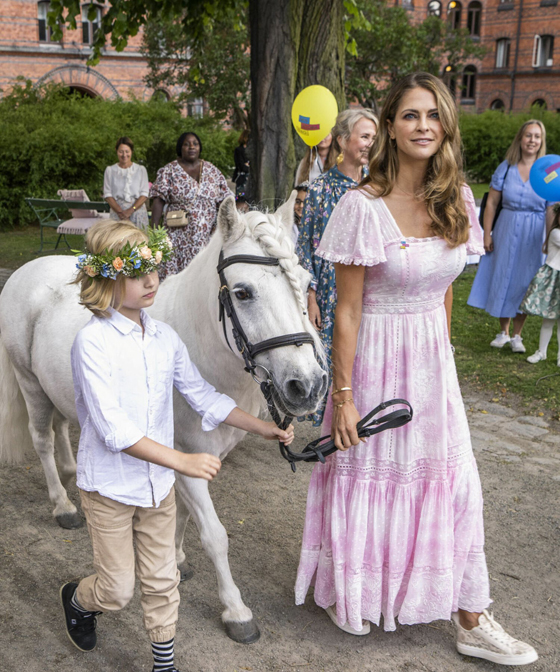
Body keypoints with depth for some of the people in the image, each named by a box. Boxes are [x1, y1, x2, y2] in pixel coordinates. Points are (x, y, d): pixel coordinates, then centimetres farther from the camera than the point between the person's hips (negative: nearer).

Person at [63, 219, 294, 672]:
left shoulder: (165, 338, -2)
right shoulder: (93, 342, -20)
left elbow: (204, 397, 6)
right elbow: (113, 429, -26)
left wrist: (265, 428, 0)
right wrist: (183, 461, -32)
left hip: (159, 482, 5)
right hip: (109, 485, -5)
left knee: (162, 582, 15)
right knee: (117, 589, 10)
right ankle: (77, 599, 44)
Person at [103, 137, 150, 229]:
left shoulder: (141, 170, 10)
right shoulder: (110, 170, 12)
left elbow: (144, 194, 2)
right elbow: (107, 194, 5)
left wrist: (131, 210, -12)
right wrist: (120, 211, -11)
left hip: (137, 211, 0)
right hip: (116, 212, 0)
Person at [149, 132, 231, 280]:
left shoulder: (213, 171, 11)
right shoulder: (168, 171, 3)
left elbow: (223, 201, 10)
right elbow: (158, 201, -4)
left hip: (208, 236, 2)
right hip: (179, 236, -2)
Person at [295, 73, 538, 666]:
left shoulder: (454, 200, 1)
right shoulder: (363, 205, -16)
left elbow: (439, 288, 11)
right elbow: (347, 310, -14)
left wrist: (440, 358, 11)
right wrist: (343, 396, -14)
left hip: (432, 356, 5)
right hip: (374, 356, -5)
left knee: (451, 480, 11)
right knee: (366, 479, 11)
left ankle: (470, 619, 28)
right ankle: (350, 592, 39)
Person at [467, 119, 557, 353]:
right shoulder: (506, 168, -2)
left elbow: (551, 211, -4)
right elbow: (491, 203, 1)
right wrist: (487, 234, -2)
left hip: (533, 235, -1)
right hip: (506, 231, 1)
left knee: (524, 282, 5)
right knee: (502, 278, 8)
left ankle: (517, 335, 20)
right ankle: (503, 332, 25)